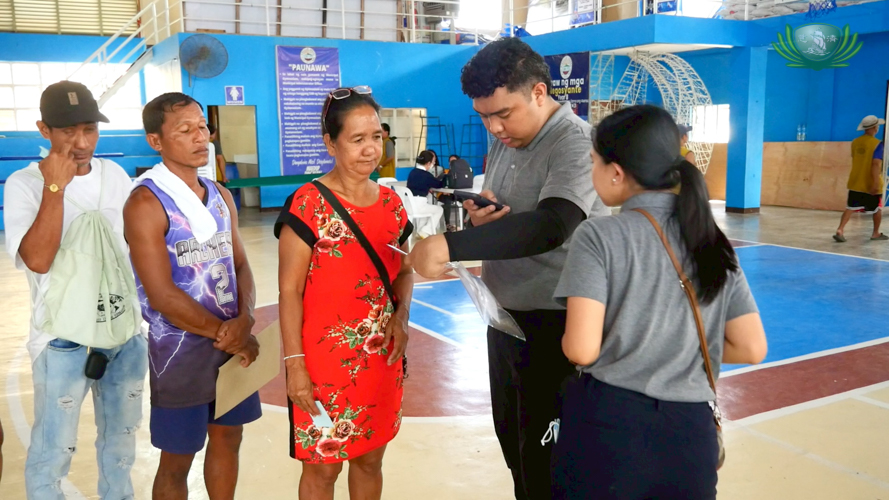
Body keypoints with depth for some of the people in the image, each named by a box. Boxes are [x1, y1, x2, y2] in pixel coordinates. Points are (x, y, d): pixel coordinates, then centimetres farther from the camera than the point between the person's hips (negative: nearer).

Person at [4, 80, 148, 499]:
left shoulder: (115, 175, 3)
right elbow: (37, 259, -24)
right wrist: (54, 187, -24)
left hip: (126, 332, 5)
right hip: (64, 339, -4)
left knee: (120, 440, 20)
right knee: (53, 452, 3)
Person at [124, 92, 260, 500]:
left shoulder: (220, 195, 6)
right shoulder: (146, 202, -15)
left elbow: (240, 266, 7)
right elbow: (162, 296, -20)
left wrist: (244, 319, -13)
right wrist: (228, 335, -14)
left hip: (233, 341, 6)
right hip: (181, 350, -6)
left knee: (228, 438, 18)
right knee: (178, 459, 8)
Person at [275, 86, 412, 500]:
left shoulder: (391, 203, 4)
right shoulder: (307, 205, -12)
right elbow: (289, 290, -11)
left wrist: (401, 316, -5)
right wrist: (294, 363, -14)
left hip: (381, 357, 5)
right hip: (326, 357, -5)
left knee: (370, 459, 18)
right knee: (323, 465, 9)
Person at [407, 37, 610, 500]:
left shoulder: (575, 142, -19)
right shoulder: (503, 144, 8)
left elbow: (551, 225, -35)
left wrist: (451, 246, -40)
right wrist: (477, 217, -10)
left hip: (554, 323, -8)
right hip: (505, 315, 8)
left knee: (544, 453, 3)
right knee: (510, 436, 20)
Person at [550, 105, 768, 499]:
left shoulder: (599, 236, -11)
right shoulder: (714, 242, 4)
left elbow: (582, 350, -17)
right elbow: (752, 348, 5)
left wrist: (565, 340, 5)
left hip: (607, 426, -4)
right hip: (691, 433, 4)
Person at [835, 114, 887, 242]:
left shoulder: (855, 142, 4)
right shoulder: (877, 144, -15)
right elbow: (876, 164, -23)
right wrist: (876, 182, -25)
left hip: (855, 182, 5)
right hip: (870, 184, -5)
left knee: (850, 207, 4)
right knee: (878, 208, 15)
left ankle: (840, 230, -13)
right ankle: (876, 234, 24)